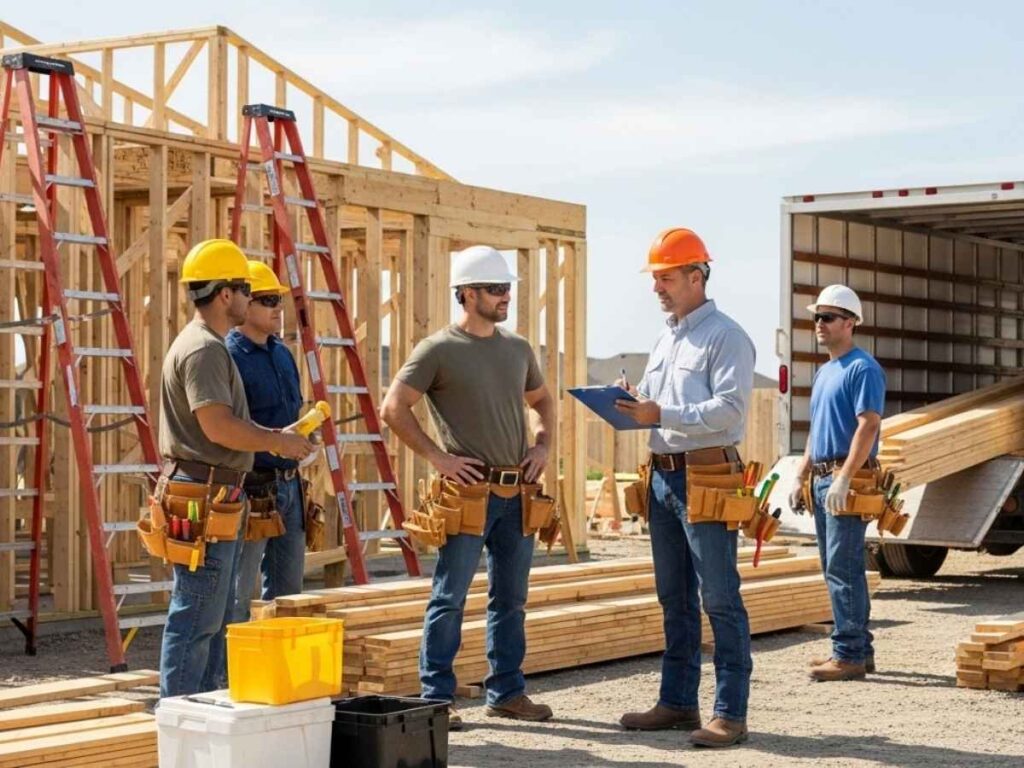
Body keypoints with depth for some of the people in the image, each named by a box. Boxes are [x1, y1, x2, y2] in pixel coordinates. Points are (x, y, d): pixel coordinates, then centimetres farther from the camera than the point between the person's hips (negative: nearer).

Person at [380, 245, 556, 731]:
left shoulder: (518, 349, 12)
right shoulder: (439, 350, -6)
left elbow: (542, 401, 27)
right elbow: (393, 409, -9)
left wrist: (542, 445, 10)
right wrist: (437, 457, -12)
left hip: (516, 493, 6)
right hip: (468, 492, -6)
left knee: (511, 598, 11)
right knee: (449, 599, -2)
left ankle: (506, 692, 21)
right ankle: (435, 698, 5)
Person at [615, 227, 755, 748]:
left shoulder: (725, 336, -8)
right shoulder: (665, 339, 18)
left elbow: (730, 408, -19)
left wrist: (661, 414, -23)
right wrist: (632, 407, 1)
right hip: (664, 476, 9)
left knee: (719, 599, -6)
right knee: (675, 599, 14)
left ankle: (730, 714, -2)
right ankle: (677, 702, 22)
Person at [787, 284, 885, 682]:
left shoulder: (862, 368, -9)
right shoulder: (824, 372, 20)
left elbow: (868, 426, -18)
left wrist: (843, 479, -24)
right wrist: (800, 478, 19)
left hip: (847, 481, -10)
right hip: (822, 480, 10)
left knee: (843, 568, -10)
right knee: (837, 569, 12)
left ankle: (849, 654, -8)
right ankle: (859, 649, 18)